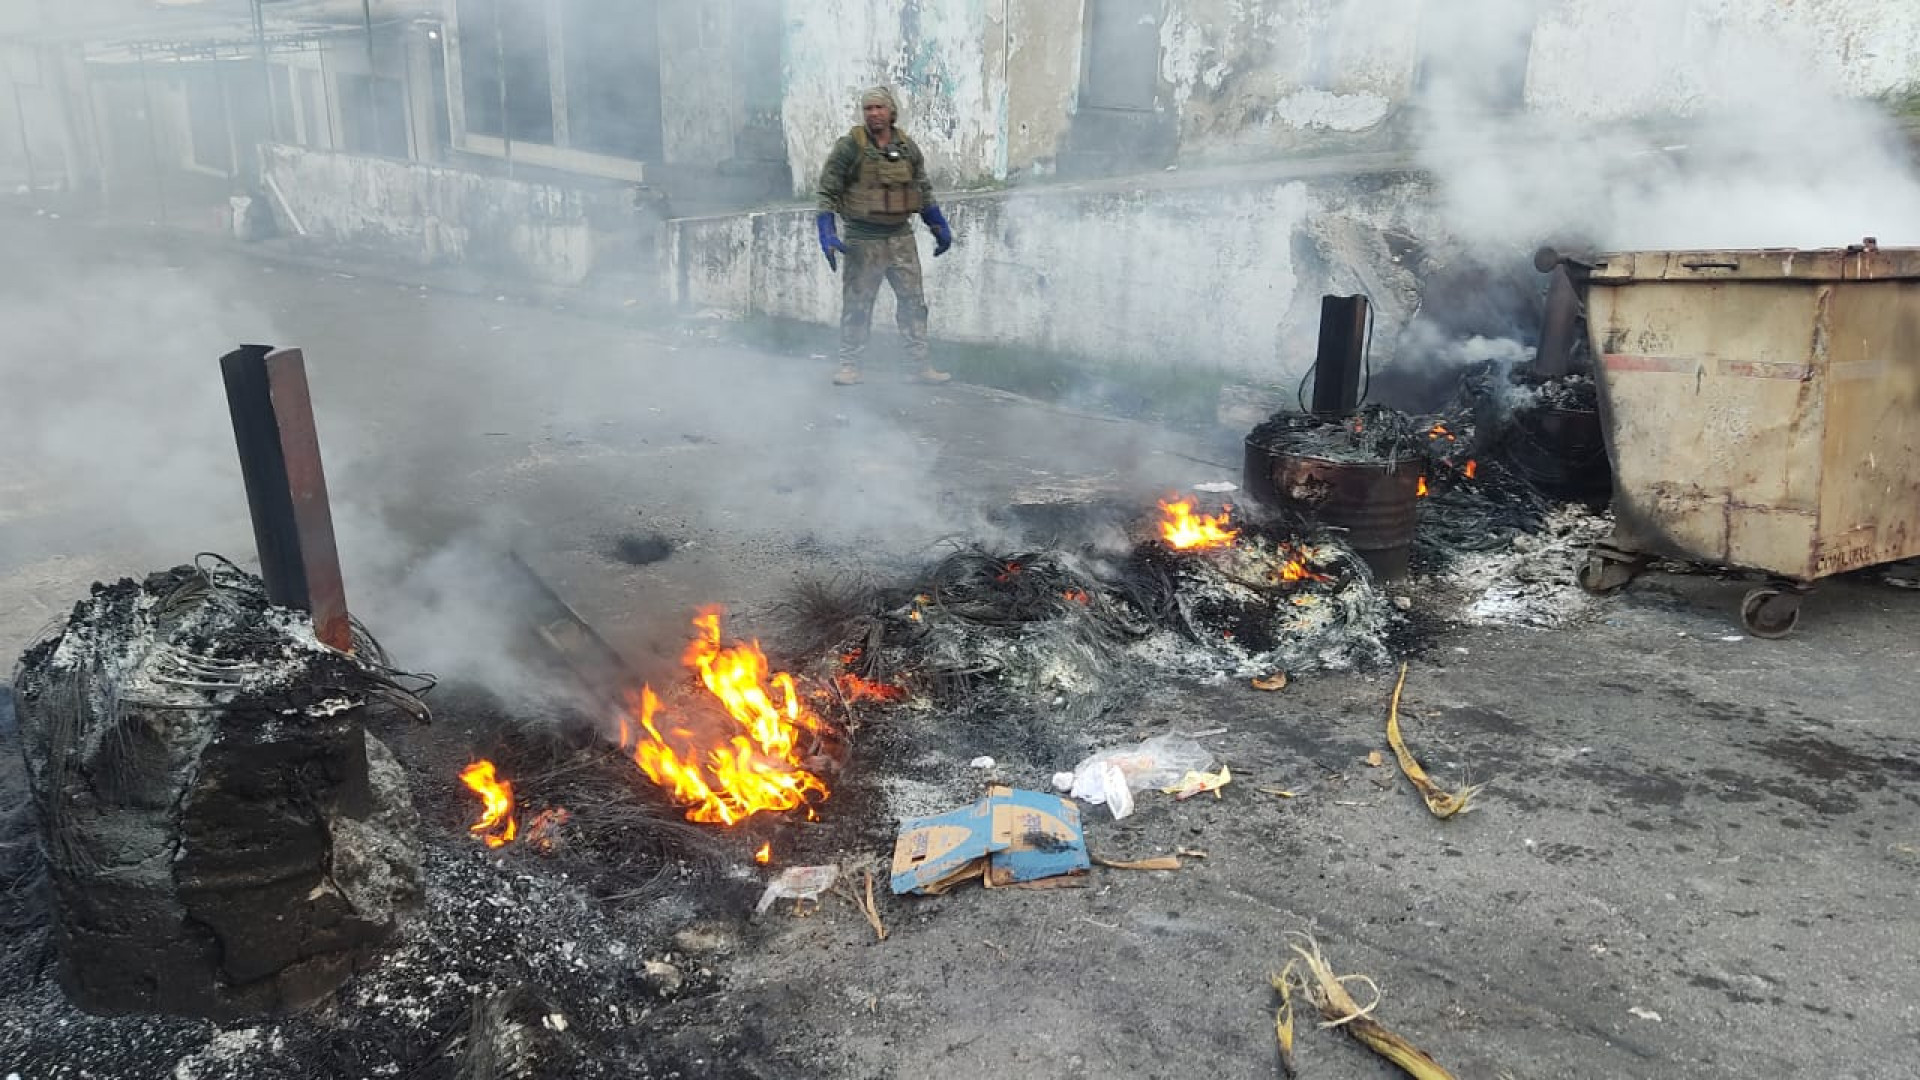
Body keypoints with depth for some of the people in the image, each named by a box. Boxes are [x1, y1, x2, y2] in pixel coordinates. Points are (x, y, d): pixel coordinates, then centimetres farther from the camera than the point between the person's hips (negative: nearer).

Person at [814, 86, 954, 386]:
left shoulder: (908, 148, 7)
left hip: (901, 237, 4)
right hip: (863, 240, -4)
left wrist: (940, 227, 17)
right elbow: (827, 192, -6)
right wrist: (827, 234, -14)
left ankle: (921, 364, 11)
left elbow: (924, 191, 18)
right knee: (857, 303, 1)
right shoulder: (849, 147, -7)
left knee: (913, 301, 5)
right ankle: (849, 364, 11)